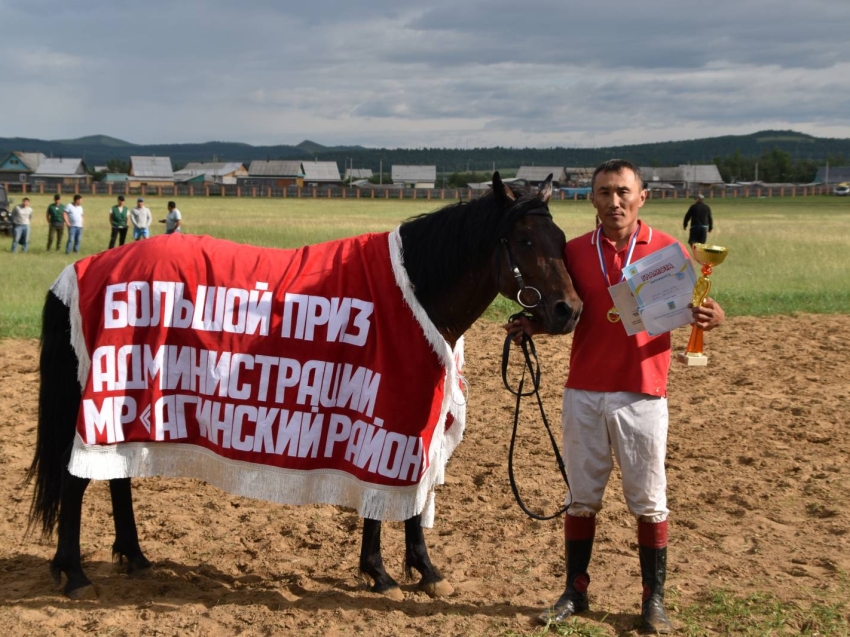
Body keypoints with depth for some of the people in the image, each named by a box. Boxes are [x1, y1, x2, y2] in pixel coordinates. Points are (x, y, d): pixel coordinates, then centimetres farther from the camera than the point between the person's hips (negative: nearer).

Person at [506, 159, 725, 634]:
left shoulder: (667, 250, -3)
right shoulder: (575, 252, 3)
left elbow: (692, 309, -1)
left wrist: (710, 318, -24)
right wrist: (534, 325, -10)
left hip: (643, 396, -2)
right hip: (584, 394, 2)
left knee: (649, 501, 6)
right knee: (582, 498, 12)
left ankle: (654, 599, 19)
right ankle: (575, 591, 24)